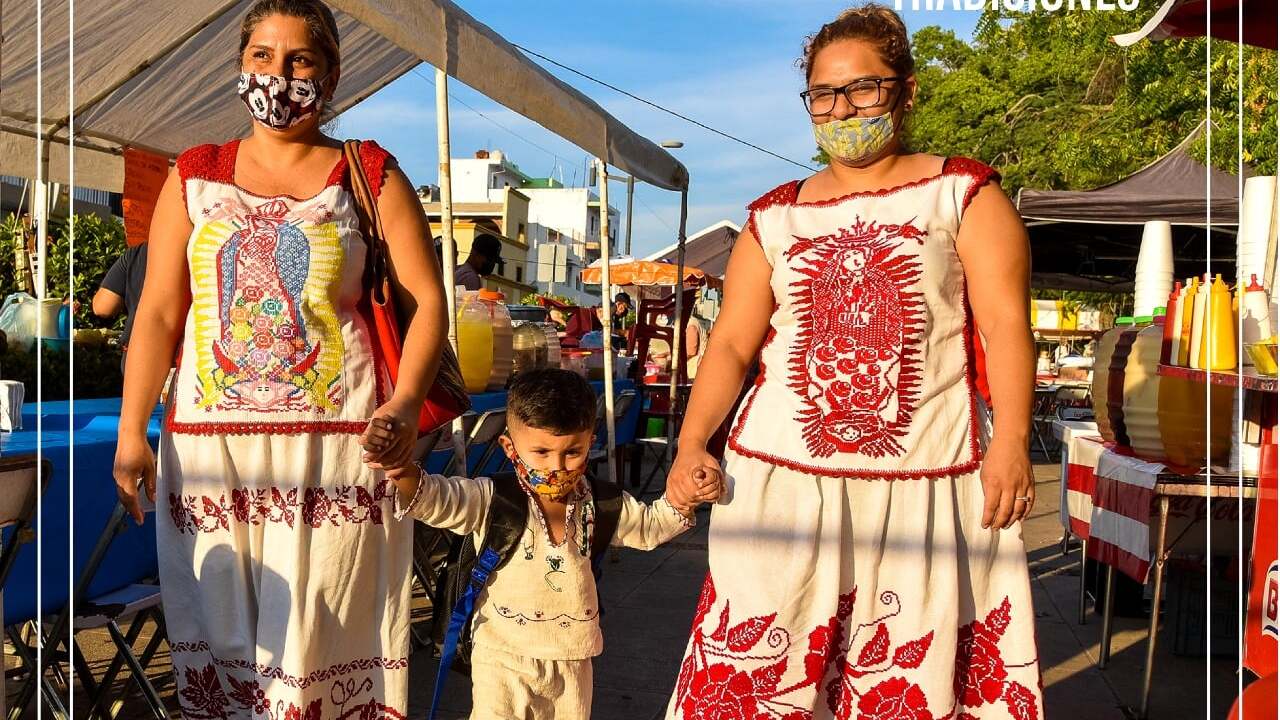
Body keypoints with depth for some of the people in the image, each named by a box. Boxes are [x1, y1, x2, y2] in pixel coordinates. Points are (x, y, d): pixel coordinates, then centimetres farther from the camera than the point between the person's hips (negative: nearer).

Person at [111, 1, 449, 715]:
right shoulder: (195, 177, 13)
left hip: (336, 446, -2)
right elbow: (158, 313, 9)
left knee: (318, 638, -1)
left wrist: (406, 404, -15)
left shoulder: (372, 177, 6)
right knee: (221, 635, 7)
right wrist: (132, 430, 0)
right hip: (209, 441, 3)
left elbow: (429, 301, 0)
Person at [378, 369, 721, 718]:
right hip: (504, 661, -3)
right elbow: (435, 499, -29)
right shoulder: (490, 502, -16)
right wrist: (403, 472, -50)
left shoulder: (598, 505, -2)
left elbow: (650, 525, 13)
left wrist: (681, 502, -7)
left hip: (573, 658, 4)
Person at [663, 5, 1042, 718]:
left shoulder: (963, 192, 6)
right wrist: (691, 445, -6)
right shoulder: (776, 217, 12)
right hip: (783, 478, 2)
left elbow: (1006, 321, -3)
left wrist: (1011, 442, -16)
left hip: (925, 484, -1)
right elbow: (732, 343, 8)